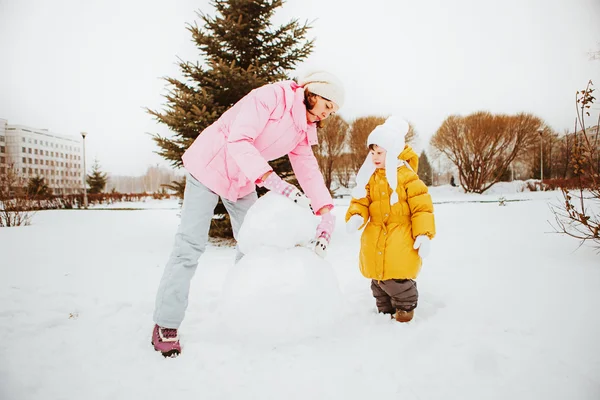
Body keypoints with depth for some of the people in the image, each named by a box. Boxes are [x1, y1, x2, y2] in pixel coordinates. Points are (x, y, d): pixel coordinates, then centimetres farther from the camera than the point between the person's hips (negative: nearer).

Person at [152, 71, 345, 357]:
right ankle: (165, 326, -2)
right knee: (190, 244, -11)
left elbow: (308, 170, -3)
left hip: (243, 181, 8)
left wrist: (326, 213, -18)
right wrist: (273, 181, -44)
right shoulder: (273, 96, -21)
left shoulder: (303, 130, 4)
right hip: (208, 165, -8)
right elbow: (239, 139, -33)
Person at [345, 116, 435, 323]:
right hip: (375, 239, 5)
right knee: (378, 278, 14)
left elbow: (422, 207, -11)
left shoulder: (406, 175, -10)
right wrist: (356, 216, -17)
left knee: (398, 278, -5)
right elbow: (360, 201, 5)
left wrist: (423, 234, -16)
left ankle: (405, 306, 24)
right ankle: (385, 309, 34)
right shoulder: (369, 177, 5)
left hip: (401, 239, -5)